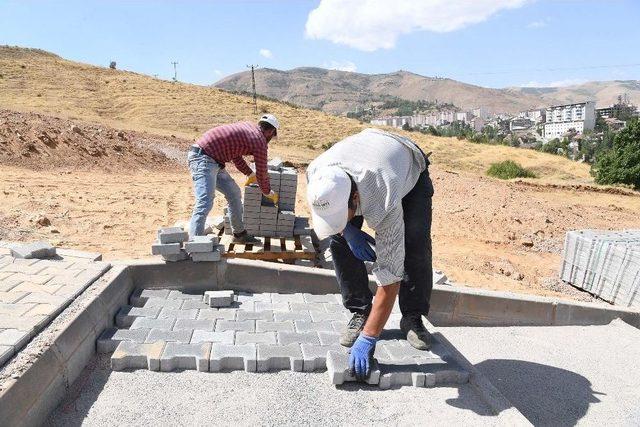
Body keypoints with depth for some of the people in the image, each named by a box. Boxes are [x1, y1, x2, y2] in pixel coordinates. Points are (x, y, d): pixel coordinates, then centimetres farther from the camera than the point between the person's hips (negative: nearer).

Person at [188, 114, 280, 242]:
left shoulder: (247, 126, 17)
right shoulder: (260, 142, -8)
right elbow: (261, 173, -1)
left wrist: (251, 174, 37)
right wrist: (269, 193, 16)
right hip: (204, 158, -10)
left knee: (234, 194, 16)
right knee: (205, 204, -20)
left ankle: (239, 234, 27)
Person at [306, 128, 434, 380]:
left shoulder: (384, 205, -48)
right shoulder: (315, 173, -36)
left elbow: (389, 275, -43)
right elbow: (319, 207, -8)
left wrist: (367, 339, -38)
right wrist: (348, 231, -23)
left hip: (411, 167, -3)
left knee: (415, 245, -23)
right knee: (339, 240, -15)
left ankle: (413, 318, -1)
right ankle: (360, 313, 1)